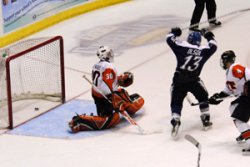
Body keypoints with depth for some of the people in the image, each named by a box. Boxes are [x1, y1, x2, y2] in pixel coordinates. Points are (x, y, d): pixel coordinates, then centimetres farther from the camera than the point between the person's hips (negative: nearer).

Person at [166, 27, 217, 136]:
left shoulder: (182, 47, -6)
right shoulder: (204, 51, 0)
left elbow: (169, 39, 0)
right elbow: (213, 46, 19)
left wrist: (174, 32, 20)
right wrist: (210, 37, 36)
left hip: (178, 81, -1)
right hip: (193, 81, 1)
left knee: (176, 102, 5)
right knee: (203, 97, 23)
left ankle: (175, 122, -16)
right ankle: (206, 120, 22)